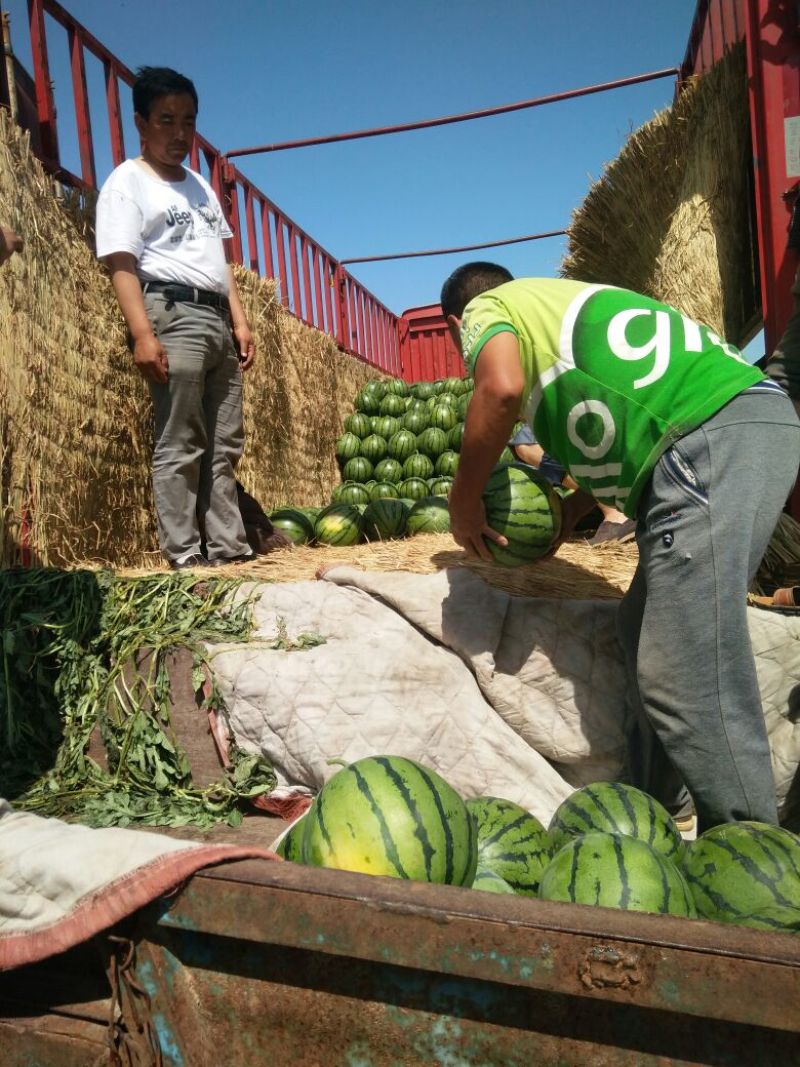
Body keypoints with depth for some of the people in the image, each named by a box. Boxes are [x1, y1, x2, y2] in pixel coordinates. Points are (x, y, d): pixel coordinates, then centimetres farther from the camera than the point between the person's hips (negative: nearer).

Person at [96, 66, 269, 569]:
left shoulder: (200, 184, 24)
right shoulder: (127, 182, 3)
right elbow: (121, 264, -8)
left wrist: (240, 321, 12)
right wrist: (143, 334, -20)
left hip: (217, 319, 7)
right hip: (172, 313, -7)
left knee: (225, 444, 3)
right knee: (180, 445, -9)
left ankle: (230, 547, 7)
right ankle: (184, 556, -5)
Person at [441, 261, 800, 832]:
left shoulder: (485, 308, 10)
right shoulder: (556, 301, 35)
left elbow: (501, 388, -15)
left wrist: (463, 502, -2)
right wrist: (568, 511, 29)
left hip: (711, 437, -10)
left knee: (687, 681, -10)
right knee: (647, 632, 16)